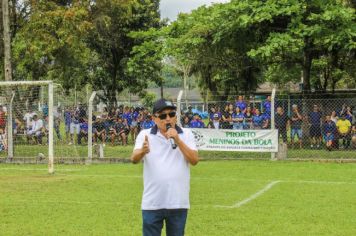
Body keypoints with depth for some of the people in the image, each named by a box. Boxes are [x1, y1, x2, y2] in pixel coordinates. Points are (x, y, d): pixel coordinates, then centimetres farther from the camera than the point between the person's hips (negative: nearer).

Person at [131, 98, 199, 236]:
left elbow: (194, 160, -8)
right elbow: (134, 159, -17)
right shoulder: (145, 135, -1)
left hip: (178, 203, 1)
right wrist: (142, 151, -40)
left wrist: (178, 140, -18)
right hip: (152, 204, -1)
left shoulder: (186, 134, 3)